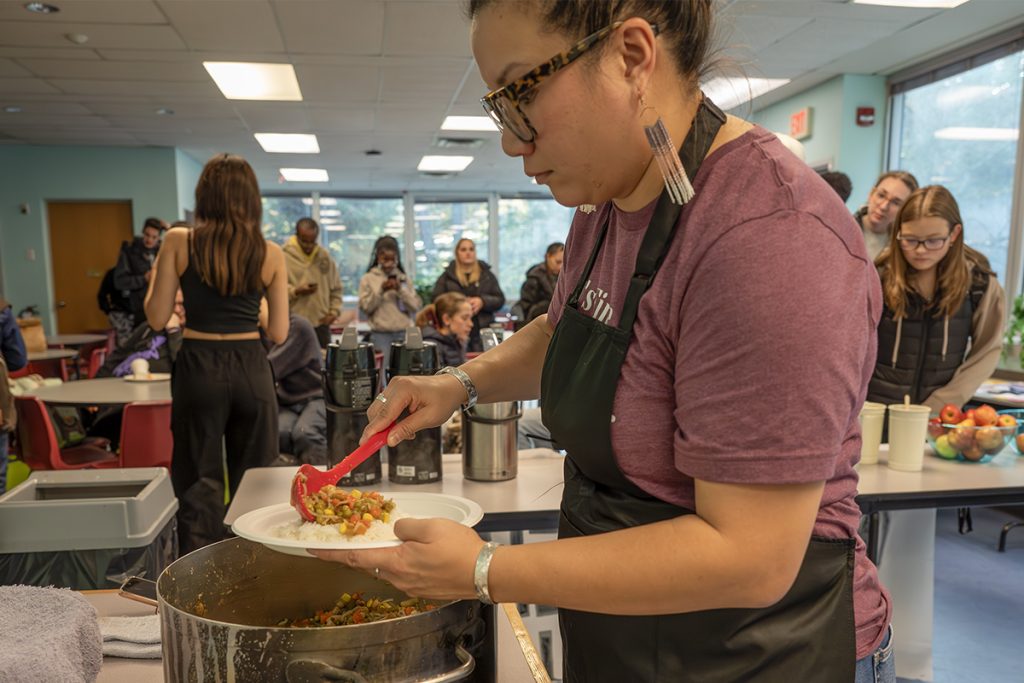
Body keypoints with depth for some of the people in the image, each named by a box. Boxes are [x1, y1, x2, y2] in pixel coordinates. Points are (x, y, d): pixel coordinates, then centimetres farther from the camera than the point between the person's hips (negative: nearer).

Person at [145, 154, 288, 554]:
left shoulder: (179, 243, -4)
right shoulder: (270, 254, -2)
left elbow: (157, 318, -2)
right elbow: (279, 333, -1)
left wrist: (156, 273, 14)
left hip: (198, 369, -1)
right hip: (251, 369, 1)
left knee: (199, 484, 10)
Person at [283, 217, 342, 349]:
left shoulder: (324, 256, 10)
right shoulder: (284, 256, -5)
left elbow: (336, 288, 16)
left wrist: (334, 311, 5)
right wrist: (296, 291, -20)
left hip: (321, 323, 4)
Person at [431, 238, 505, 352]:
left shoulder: (487, 274, 13)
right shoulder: (447, 276, 9)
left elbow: (500, 299, 9)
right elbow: (436, 300, 4)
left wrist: (482, 301, -11)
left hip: (482, 330, 1)